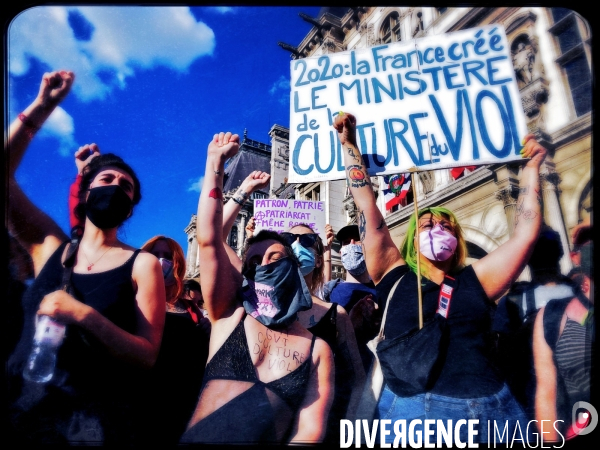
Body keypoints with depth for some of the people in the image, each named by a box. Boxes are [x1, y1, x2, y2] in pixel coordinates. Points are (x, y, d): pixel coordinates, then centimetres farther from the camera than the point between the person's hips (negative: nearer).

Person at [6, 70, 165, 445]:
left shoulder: (143, 265, -3)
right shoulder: (50, 246, 7)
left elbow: (147, 356, -8)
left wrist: (85, 316, -21)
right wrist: (42, 106, 1)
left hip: (99, 415, -2)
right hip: (22, 407, 3)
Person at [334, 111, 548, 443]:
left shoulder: (475, 281, 8)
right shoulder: (395, 277, 3)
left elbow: (526, 232, 7)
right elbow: (367, 208, 2)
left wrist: (531, 166, 12)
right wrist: (349, 144, 5)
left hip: (491, 412, 3)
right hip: (412, 413, -2)